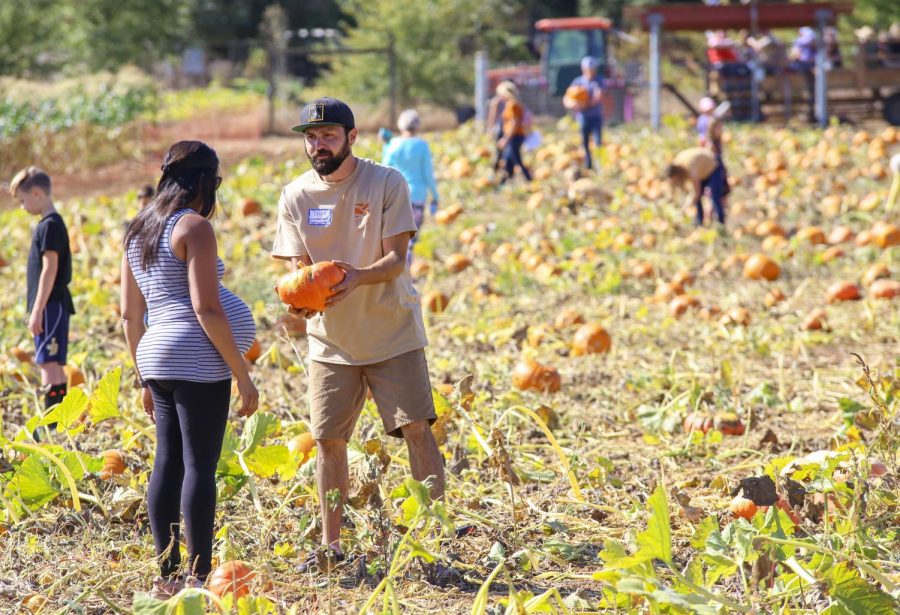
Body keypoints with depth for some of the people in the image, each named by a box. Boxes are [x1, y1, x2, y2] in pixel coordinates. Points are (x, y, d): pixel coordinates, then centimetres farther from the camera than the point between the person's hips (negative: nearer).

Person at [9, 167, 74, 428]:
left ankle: (52, 424, -13)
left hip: (51, 306, -10)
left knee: (48, 363, -11)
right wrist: (37, 309, 21)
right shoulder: (50, 223, 16)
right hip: (53, 306, 10)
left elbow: (50, 269, -19)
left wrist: (37, 310, -20)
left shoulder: (50, 225, -14)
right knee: (54, 364, 12)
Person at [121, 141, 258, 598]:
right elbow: (206, 309, -16)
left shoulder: (138, 231, 15)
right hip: (198, 360, -8)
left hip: (156, 355, 8)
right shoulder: (195, 227, -9)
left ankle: (167, 575, 13)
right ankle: (200, 577, -5)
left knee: (167, 463, 10)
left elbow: (129, 314, 17)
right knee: (200, 465, -5)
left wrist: (145, 379, 24)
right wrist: (242, 374, -11)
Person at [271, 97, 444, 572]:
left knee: (416, 428, -7)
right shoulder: (296, 196, -1)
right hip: (330, 340, 3)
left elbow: (396, 259, -14)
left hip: (392, 332, -3)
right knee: (327, 439, 4)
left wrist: (357, 276, -34)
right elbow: (300, 266, -2)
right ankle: (330, 545, 17)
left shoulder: (387, 183, -9)